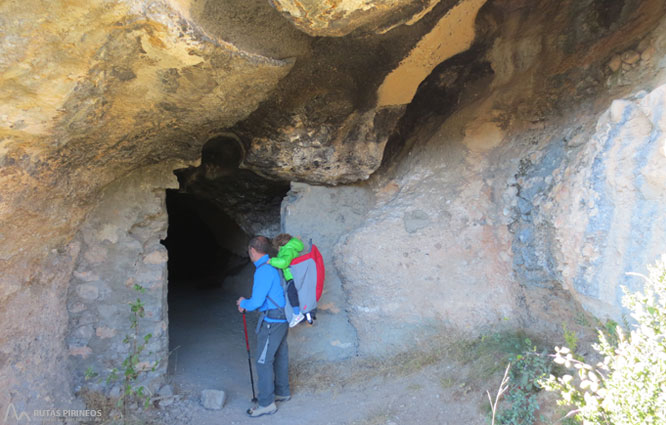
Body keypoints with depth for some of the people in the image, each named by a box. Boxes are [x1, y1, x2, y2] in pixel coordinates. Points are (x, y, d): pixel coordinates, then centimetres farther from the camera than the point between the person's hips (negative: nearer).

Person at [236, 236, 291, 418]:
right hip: (282, 318, 10)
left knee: (264, 361, -1)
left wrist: (243, 303, -1)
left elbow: (256, 302, -22)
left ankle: (267, 404, 7)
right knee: (280, 356, 20)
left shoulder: (263, 271, -21)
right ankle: (282, 392, 34)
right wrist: (246, 304, 15)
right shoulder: (273, 266, 9)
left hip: (271, 321, -10)